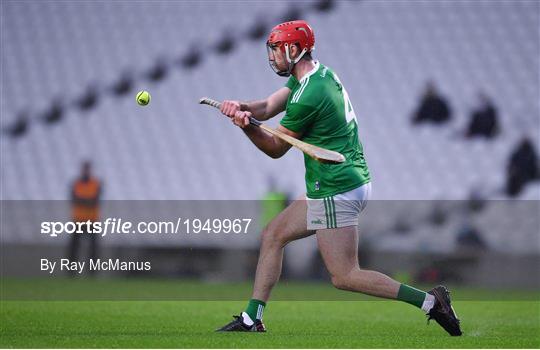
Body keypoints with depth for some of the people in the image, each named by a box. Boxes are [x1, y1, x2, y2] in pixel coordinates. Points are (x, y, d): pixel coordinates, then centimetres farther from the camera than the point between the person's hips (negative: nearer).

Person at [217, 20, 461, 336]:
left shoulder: (308, 96, -19)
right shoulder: (321, 73, 10)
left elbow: (276, 148, -8)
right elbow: (268, 108, 6)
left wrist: (244, 125, -22)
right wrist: (243, 108, -14)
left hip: (337, 191, -10)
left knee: (344, 276, -9)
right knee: (273, 236, 15)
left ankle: (429, 301, -11)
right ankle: (252, 320, 18)